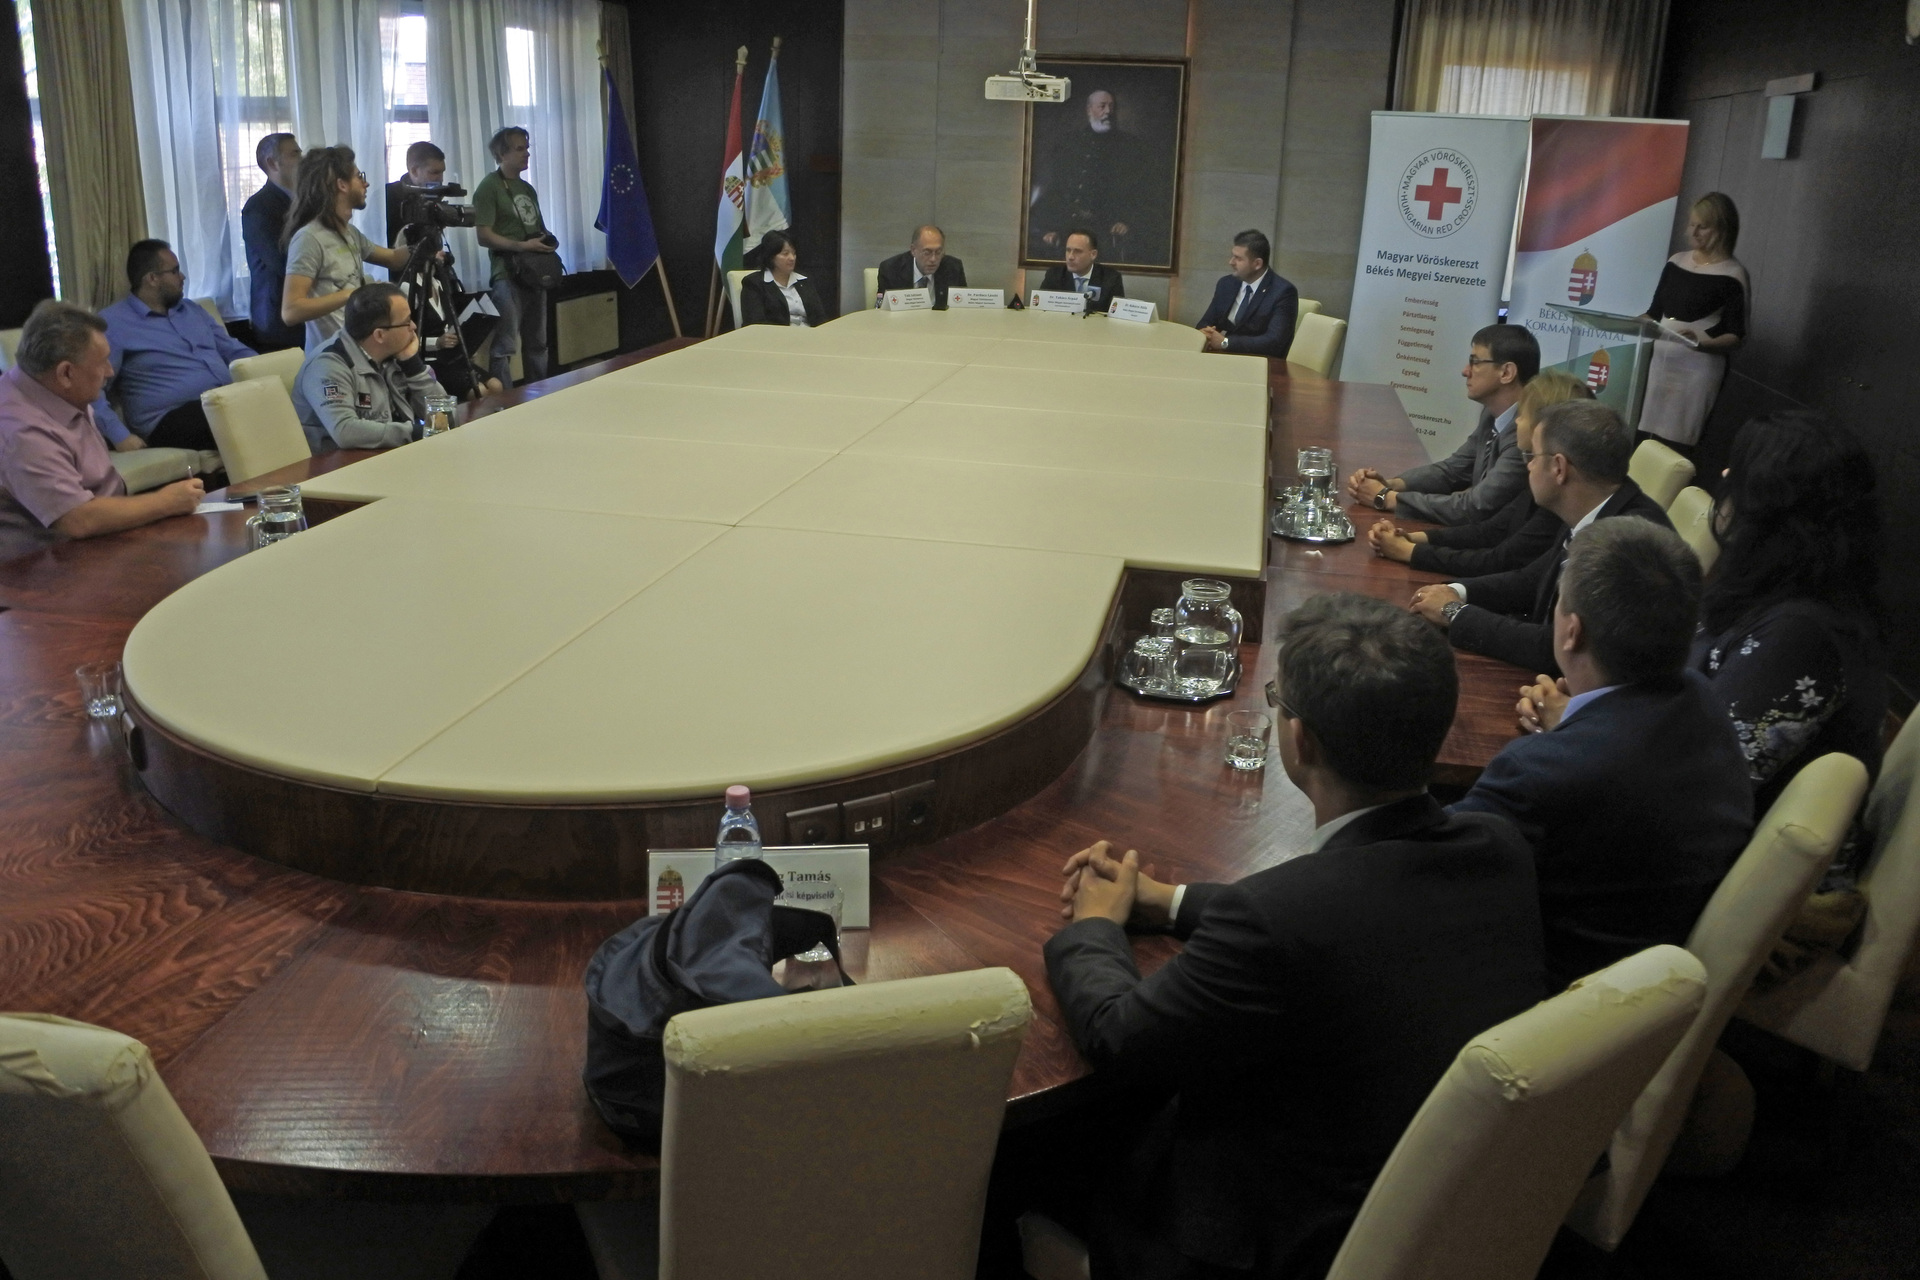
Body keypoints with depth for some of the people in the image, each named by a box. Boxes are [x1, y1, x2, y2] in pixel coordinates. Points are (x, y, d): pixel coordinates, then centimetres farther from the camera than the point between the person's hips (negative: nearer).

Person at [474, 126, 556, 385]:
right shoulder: (490, 187, -6)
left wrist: (549, 240, 6)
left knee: (537, 343, 14)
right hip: (508, 273, -8)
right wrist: (521, 246, -22)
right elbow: (484, 234, -13)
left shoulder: (528, 188, 18)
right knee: (505, 346, -11)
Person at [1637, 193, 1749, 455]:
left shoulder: (1732, 275, -5)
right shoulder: (1676, 262, 10)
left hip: (1699, 367, -5)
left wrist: (1704, 343, -25)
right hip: (1660, 359, 5)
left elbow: (1736, 336, -7)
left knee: (1672, 446, -8)